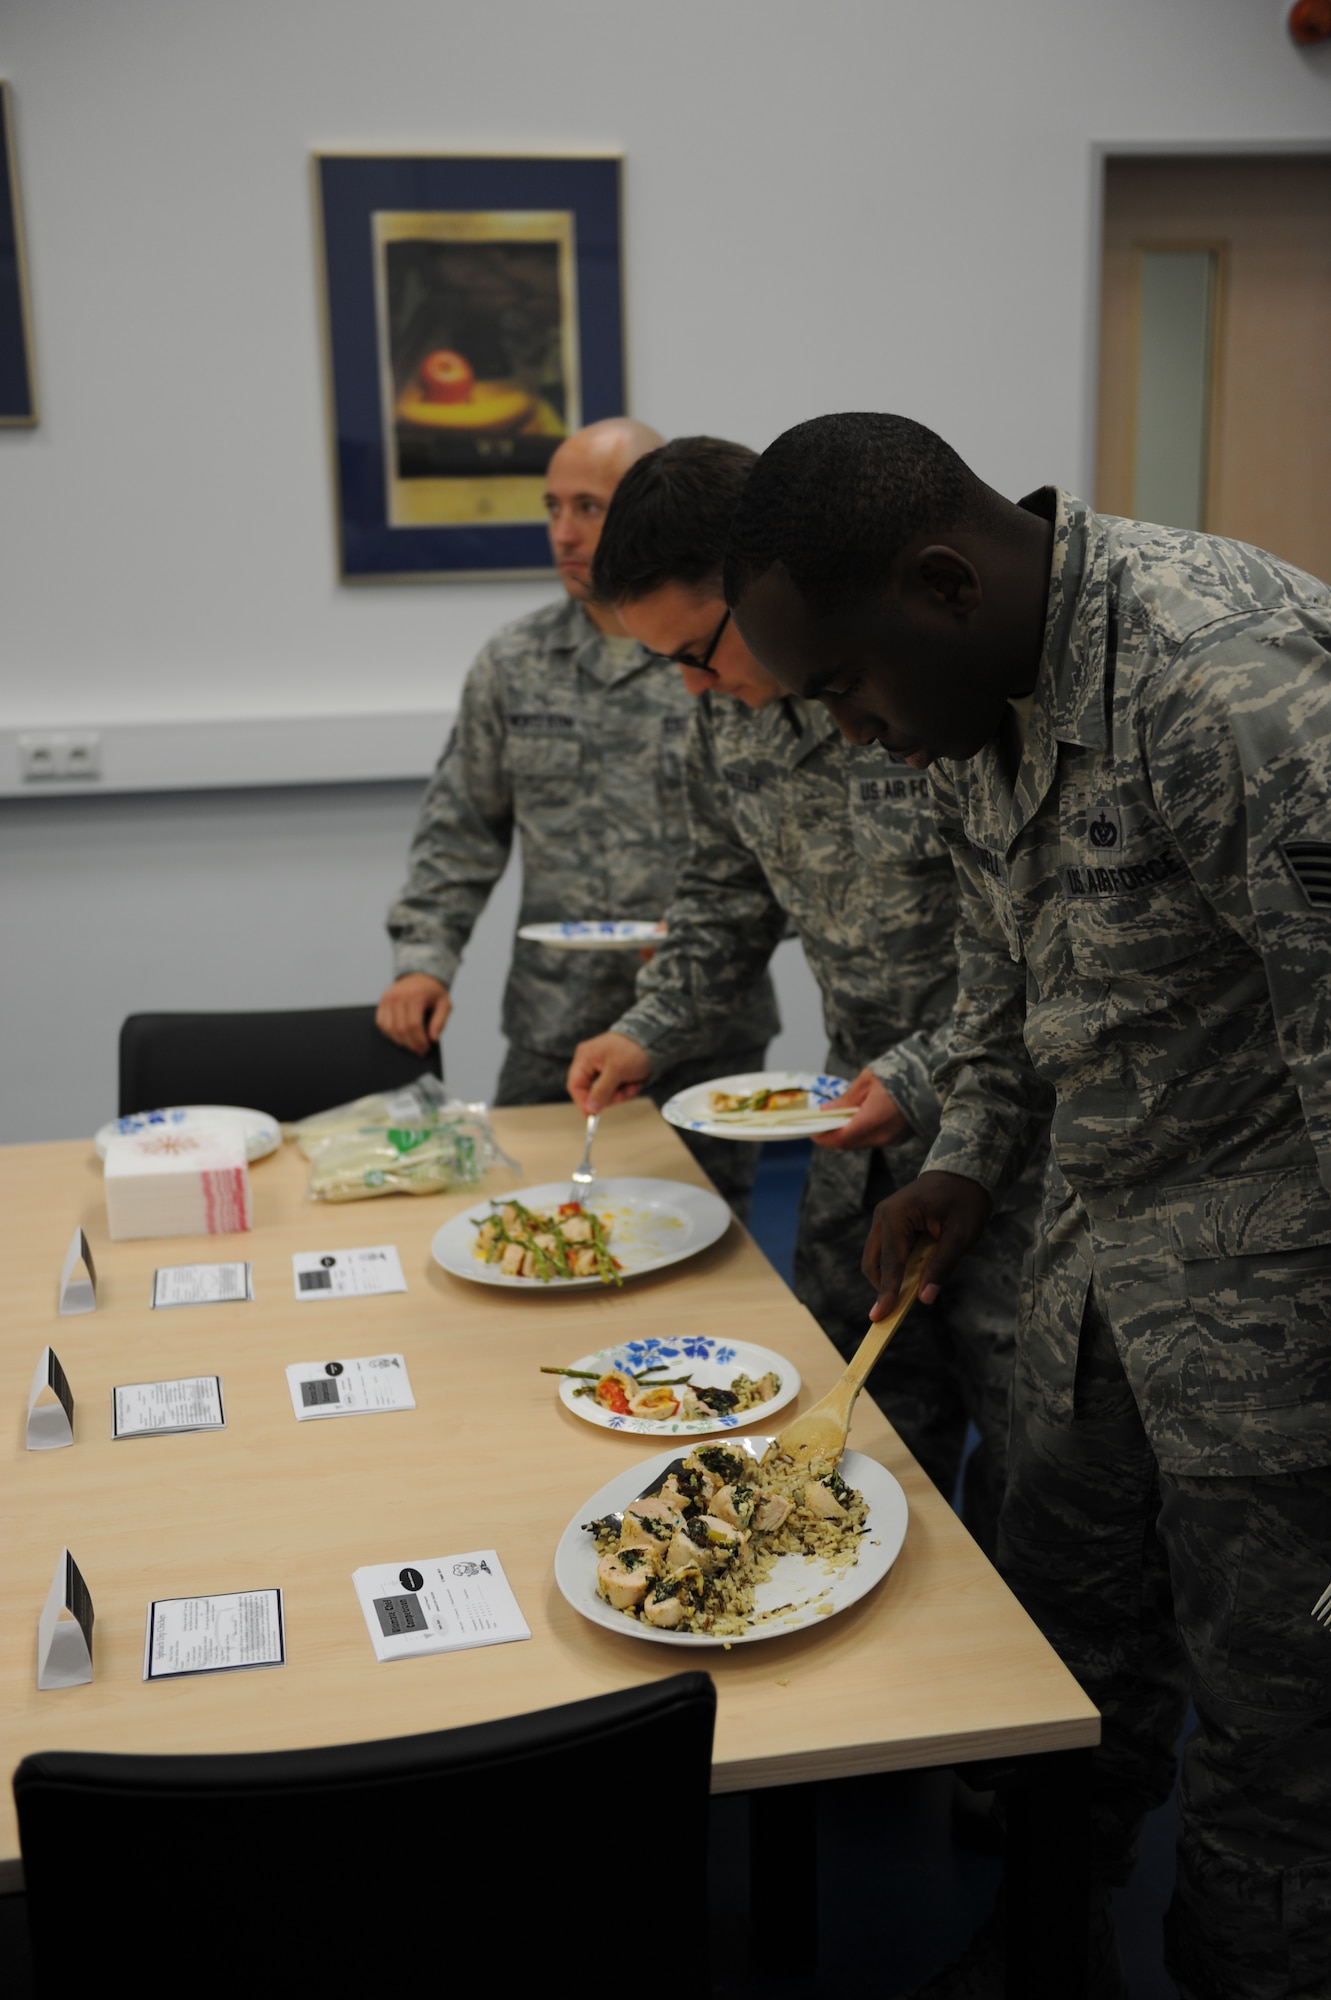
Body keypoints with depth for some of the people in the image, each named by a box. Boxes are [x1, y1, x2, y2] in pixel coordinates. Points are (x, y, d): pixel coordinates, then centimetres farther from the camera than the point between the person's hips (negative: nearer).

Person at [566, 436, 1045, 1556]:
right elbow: (730, 889, 13)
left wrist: (929, 1076, -24)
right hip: (866, 1112, 7)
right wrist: (651, 1034, 2)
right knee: (864, 1411, 16)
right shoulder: (731, 702, -1)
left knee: (1014, 1417, 6)